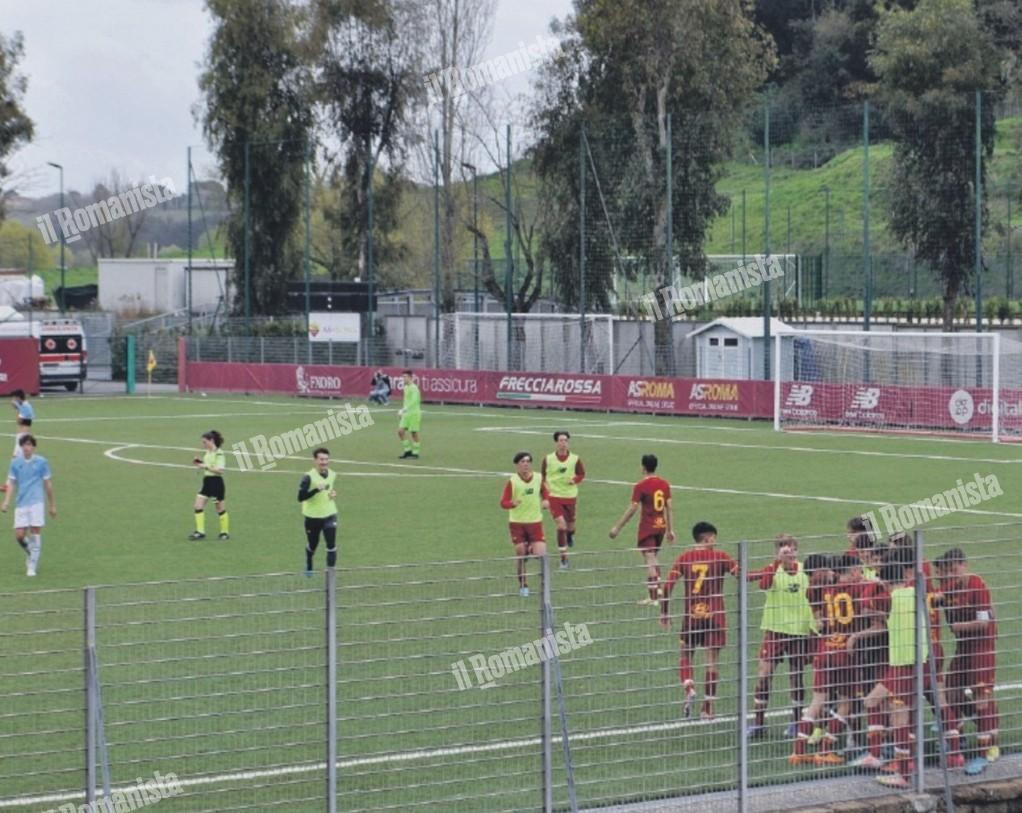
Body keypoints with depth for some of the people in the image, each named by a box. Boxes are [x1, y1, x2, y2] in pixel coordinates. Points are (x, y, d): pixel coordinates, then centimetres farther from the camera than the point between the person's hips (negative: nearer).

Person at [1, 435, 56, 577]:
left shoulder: (41, 462, 2)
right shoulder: (16, 463, 7)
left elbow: (48, 484, 8)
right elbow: (11, 484, 8)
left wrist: (52, 505, 11)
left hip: (37, 502, -2)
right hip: (21, 503, 2)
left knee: (35, 533, -8)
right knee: (19, 535, -3)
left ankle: (32, 567, -2)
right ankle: (30, 553, 28)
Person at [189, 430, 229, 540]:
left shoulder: (219, 454, -15)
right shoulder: (206, 453, 10)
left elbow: (220, 470, -22)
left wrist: (205, 466, -26)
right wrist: (199, 463, 5)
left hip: (216, 482, -8)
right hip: (207, 481, 8)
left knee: (220, 509, 4)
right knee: (198, 506, -2)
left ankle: (225, 532, 16)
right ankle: (200, 532, 0)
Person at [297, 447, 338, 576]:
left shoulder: (332, 475, 0)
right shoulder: (308, 477, -19)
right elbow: (301, 497, -24)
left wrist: (334, 493, -1)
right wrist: (317, 489, -35)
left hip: (329, 515, 3)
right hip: (312, 516, -3)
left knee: (331, 546, -12)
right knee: (312, 545, 16)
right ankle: (309, 565, 47)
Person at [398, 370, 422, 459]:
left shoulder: (414, 388, -15)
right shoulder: (406, 388, 12)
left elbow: (414, 401, -26)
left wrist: (404, 410, -33)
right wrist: (402, 411, 19)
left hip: (414, 413, -8)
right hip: (406, 414, 8)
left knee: (414, 433, -1)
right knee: (400, 431, 0)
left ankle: (415, 452, 11)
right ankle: (407, 450, 11)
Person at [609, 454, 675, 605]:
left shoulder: (641, 486, -13)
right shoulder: (664, 484, 4)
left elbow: (632, 509, -15)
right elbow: (669, 507, 7)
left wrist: (617, 528, -9)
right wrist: (670, 530, 14)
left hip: (647, 527, -6)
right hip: (661, 525, 6)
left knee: (650, 560, -4)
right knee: (653, 558, 22)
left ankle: (653, 598, -5)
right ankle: (657, 589, 18)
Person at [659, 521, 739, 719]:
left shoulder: (685, 558, 2)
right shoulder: (720, 557, -3)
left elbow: (667, 585, -3)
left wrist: (664, 613, 3)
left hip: (691, 615, 1)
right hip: (714, 615, -1)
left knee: (685, 655, 16)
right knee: (712, 660, 4)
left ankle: (688, 689, -11)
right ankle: (708, 708, 2)